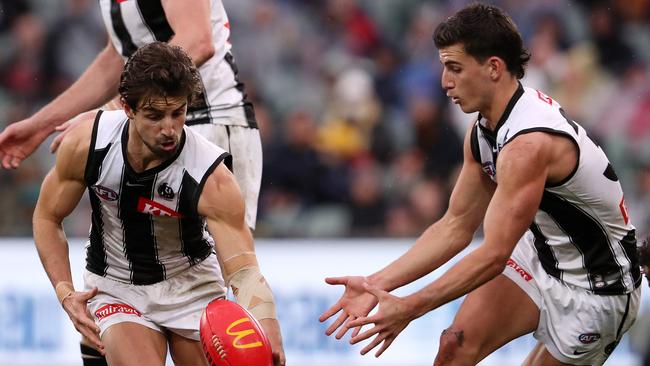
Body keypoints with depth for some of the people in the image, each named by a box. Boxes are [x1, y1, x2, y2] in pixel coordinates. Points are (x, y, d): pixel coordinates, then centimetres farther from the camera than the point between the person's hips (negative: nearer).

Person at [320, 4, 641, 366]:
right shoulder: (483, 131, -2)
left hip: (597, 291, -8)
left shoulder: (529, 144, -31)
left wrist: (410, 308, -26)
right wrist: (376, 283, -6)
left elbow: (493, 255, -30)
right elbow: (456, 226, 4)